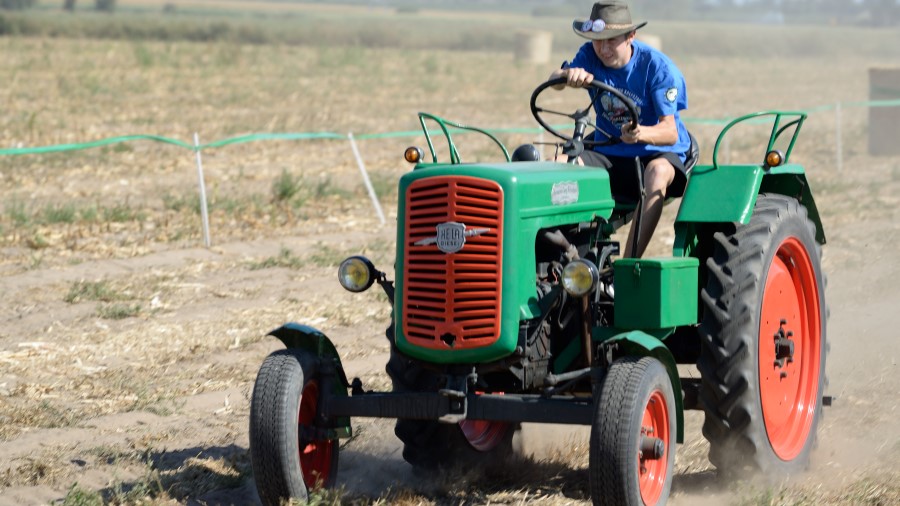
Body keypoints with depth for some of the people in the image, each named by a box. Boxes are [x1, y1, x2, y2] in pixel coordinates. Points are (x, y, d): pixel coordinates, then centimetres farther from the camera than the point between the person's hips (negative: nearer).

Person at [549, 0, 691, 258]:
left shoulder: (658, 66, -16)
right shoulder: (590, 56, -3)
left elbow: (669, 132, -24)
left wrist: (641, 133, -47)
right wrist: (570, 74, -46)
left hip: (657, 152, -4)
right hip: (609, 153, 4)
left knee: (658, 172, -39)